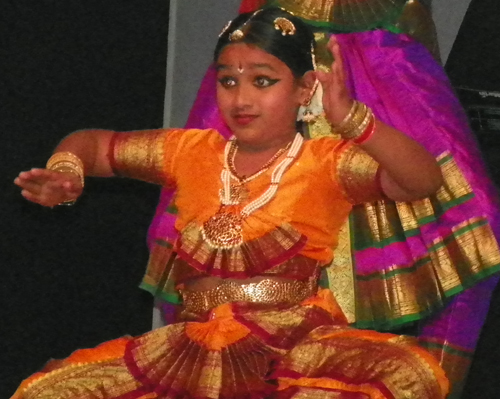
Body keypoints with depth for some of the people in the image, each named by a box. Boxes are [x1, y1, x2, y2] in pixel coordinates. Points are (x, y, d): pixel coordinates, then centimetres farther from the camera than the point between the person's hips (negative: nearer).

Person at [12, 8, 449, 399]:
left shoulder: (328, 162, 0)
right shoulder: (192, 151, 14)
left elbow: (425, 180, -16)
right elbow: (88, 143, 26)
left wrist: (351, 119, -30)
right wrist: (64, 174, 2)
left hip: (297, 346, -4)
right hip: (192, 346, 4)